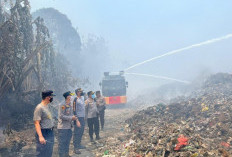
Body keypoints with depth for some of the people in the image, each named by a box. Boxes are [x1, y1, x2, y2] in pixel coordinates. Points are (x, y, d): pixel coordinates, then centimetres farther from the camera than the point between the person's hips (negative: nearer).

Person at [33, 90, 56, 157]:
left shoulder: (47, 106, 12)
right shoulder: (39, 108, -17)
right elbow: (36, 123, -21)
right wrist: (40, 136, -28)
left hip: (50, 133, 9)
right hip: (43, 134, -9)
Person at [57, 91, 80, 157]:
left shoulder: (70, 105, 10)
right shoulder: (63, 105, -16)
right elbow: (61, 116, -20)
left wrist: (76, 119, 2)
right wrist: (71, 118, -18)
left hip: (69, 126, 9)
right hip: (62, 127, -9)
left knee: (67, 142, 18)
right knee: (62, 142, -1)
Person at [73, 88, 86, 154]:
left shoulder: (82, 98, 11)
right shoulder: (76, 99, -13)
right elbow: (74, 110, -15)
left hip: (82, 117, 8)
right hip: (78, 117, -8)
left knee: (81, 132, 15)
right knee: (77, 133, -5)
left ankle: (79, 144, 26)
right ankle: (75, 147, -2)